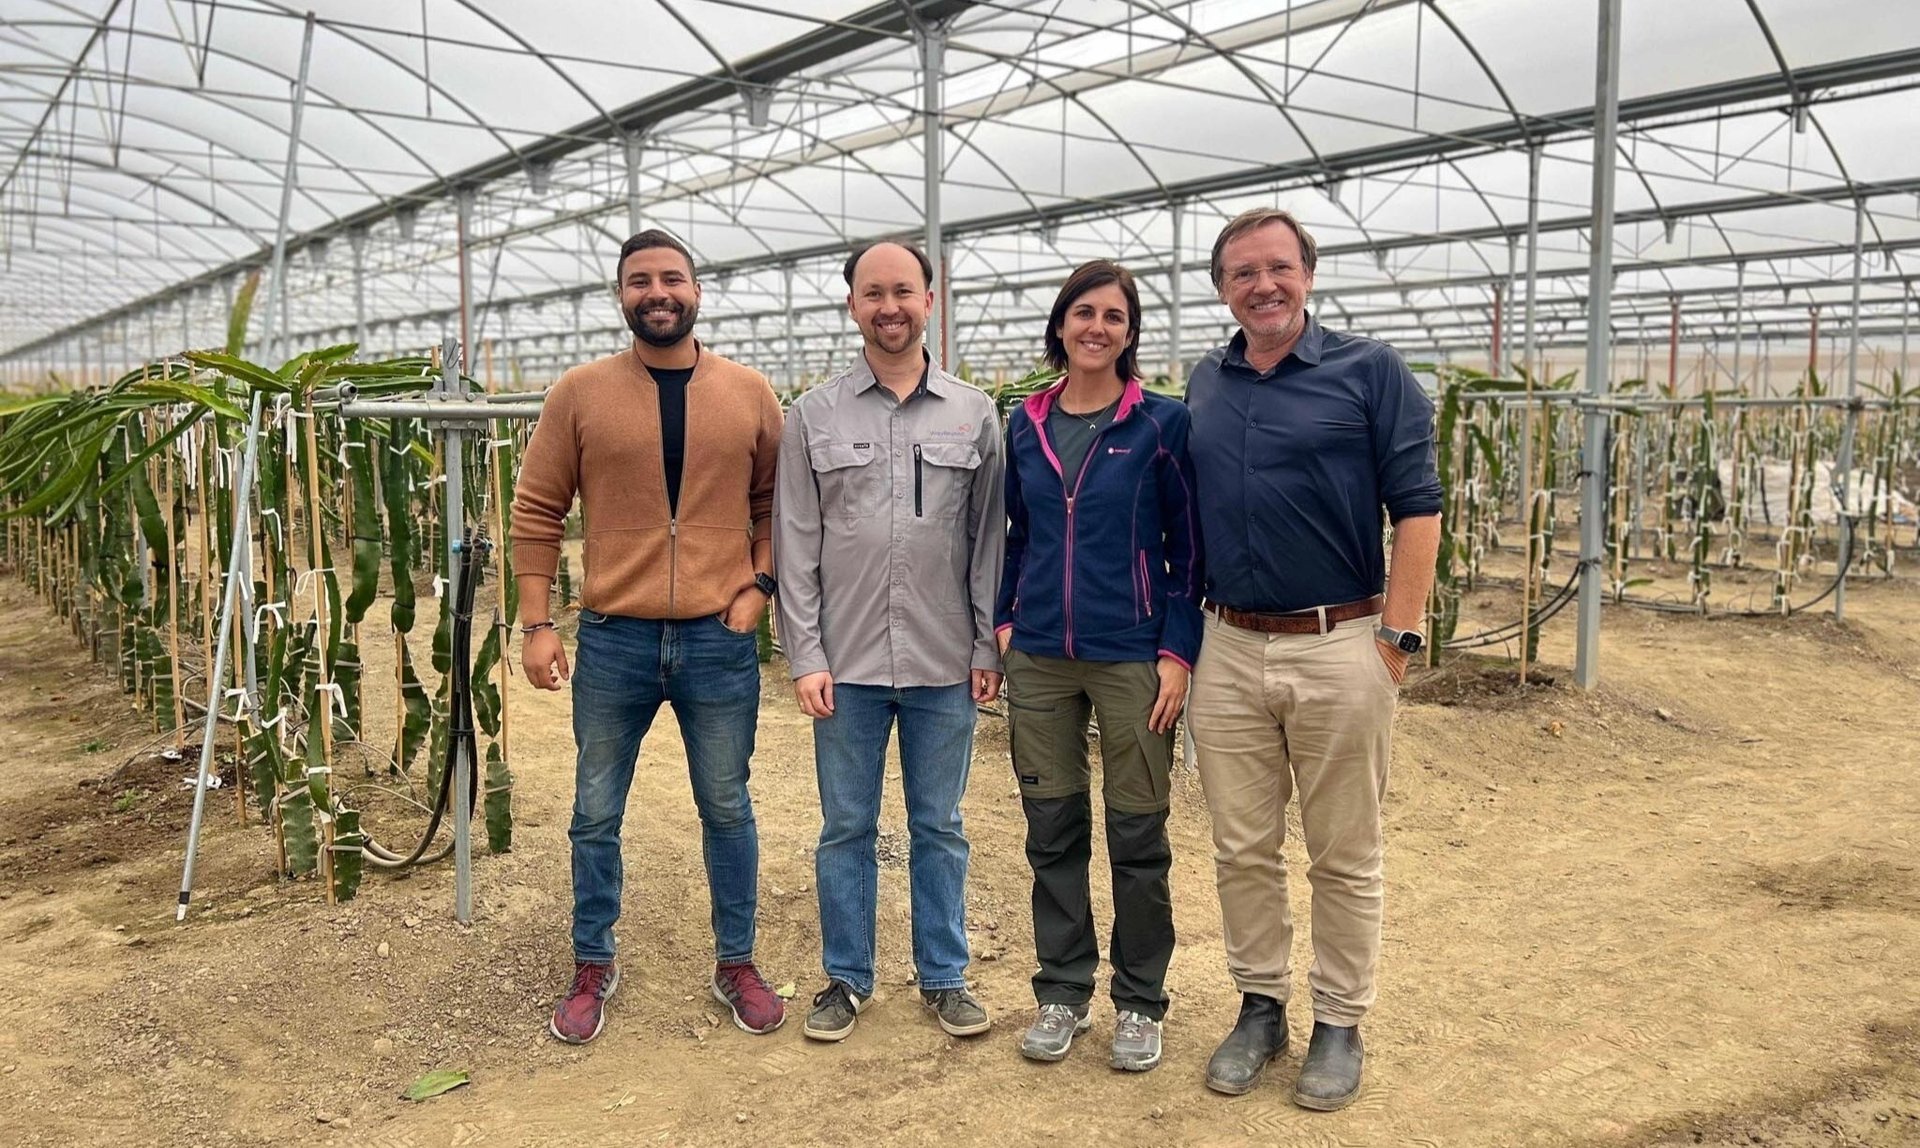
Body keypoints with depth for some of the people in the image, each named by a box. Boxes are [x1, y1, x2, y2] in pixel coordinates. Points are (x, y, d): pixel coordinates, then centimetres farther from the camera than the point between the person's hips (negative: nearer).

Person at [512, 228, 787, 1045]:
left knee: (726, 808, 12)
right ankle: (593, 968, 31)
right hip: (613, 640, 0)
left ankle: (736, 964, 29)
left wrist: (759, 584, -4)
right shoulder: (579, 393, -1)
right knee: (596, 815, 12)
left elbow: (775, 504, 10)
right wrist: (536, 623, -4)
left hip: (720, 640, 0)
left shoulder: (749, 394, 2)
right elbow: (537, 512, 1)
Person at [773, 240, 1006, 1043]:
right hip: (847, 665, 0)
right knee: (846, 827, 10)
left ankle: (944, 976, 26)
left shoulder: (974, 415, 4)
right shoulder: (813, 416, 2)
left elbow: (989, 540, 4)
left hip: (945, 665, 0)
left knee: (939, 828, 11)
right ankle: (846, 978, 26)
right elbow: (795, 547, 0)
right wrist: (805, 657, -5)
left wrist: (988, 647, -1)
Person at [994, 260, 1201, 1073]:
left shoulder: (1161, 423, -4)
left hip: (1131, 657, -3)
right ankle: (1062, 991, 25)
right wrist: (1004, 619, 5)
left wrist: (1178, 652, -9)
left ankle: (1139, 1002, 22)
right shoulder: (1025, 425, 7)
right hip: (1040, 658, 4)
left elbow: (1188, 544, -4)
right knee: (1053, 830, 10)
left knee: (1137, 836, 6)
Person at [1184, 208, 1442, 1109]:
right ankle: (1260, 1005, 28)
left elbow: (1417, 508, -5)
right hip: (1228, 651, 4)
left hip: (1339, 648, -4)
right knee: (1242, 850, 11)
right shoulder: (1205, 385, 10)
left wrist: (1396, 637, -11)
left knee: (1343, 855, 8)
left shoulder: (1368, 372, -3)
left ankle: (1339, 1022, 23)